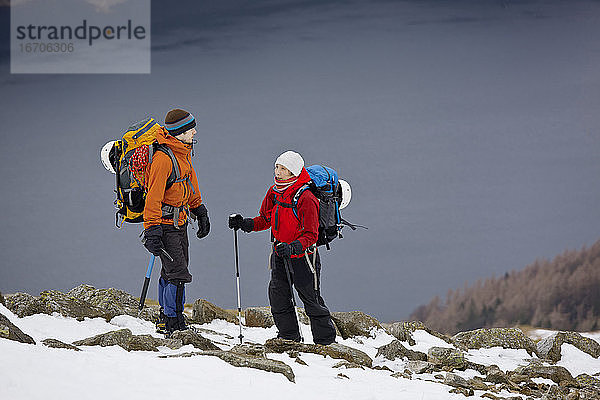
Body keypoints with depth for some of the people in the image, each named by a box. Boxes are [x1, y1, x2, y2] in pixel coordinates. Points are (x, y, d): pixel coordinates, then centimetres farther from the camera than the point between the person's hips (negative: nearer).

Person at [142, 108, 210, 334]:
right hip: (165, 223, -10)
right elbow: (154, 197, -24)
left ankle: (166, 320, 26)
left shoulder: (183, 151, 8)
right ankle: (173, 324, -9)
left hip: (179, 222, 10)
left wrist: (199, 211, 25)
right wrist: (152, 230, -26)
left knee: (171, 272, 16)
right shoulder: (163, 158, -23)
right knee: (178, 274, -13)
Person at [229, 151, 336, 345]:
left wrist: (292, 248, -35)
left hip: (303, 255, -7)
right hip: (280, 253, 7)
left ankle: (326, 341, 9)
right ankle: (289, 337, 17)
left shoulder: (305, 198, -20)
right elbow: (265, 220, 16)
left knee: (311, 299, -1)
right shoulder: (274, 192, 3)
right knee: (278, 296, 4)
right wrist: (245, 224, -1)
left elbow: (311, 235, -20)